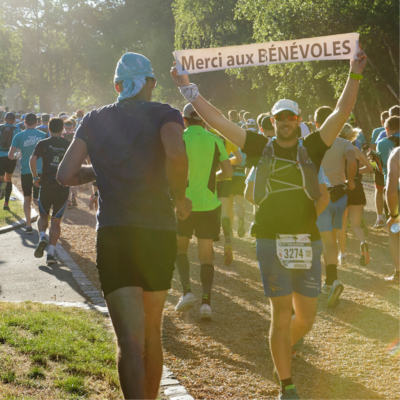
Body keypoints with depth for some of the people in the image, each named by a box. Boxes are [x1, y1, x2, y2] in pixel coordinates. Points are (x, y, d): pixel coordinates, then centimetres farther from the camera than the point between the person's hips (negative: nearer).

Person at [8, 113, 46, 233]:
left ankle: (28, 225, 8)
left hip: (25, 170, 0)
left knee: (27, 198, 14)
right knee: (37, 198, 5)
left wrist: (13, 158, 18)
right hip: (40, 170, 0)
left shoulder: (19, 136, -2)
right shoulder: (43, 135, 1)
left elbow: (10, 155, -4)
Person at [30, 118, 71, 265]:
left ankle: (42, 238, -9)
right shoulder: (69, 145, 5)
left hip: (46, 185, -1)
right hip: (63, 186, 1)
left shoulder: (43, 144, 0)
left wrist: (35, 177, -4)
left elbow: (33, 160, -14)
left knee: (43, 215, 19)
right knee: (56, 220, 8)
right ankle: (51, 253, 0)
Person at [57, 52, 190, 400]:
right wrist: (180, 198, -3)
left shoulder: (94, 120, 11)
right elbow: (176, 153, -19)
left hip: (113, 235, 0)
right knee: (152, 332, 18)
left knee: (130, 337, -6)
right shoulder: (164, 114, 3)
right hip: (159, 232, 0)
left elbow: (66, 174, 4)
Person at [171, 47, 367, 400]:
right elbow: (215, 120, 4)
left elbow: (342, 113, -2)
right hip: (272, 242, -2)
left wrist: (354, 75, -10)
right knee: (281, 315, 0)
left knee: (306, 318, 8)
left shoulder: (311, 148, 6)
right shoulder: (261, 147, 4)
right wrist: (187, 87, 3)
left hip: (308, 242, 2)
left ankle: (284, 347, 41)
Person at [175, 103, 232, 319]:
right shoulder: (215, 140, 1)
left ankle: (187, 291, 2)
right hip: (208, 204, 2)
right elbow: (228, 171, 2)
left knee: (180, 247, 18)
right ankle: (206, 300, -5)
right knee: (206, 253, 7)